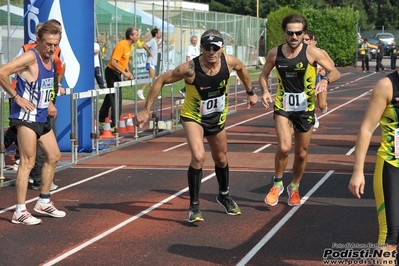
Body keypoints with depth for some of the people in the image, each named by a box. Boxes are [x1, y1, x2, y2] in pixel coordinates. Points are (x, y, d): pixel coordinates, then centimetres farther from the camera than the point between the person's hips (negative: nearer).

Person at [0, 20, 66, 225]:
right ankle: (20, 212, -6)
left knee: (53, 156, 17)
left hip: (41, 117, 9)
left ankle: (44, 202, 30)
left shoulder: (50, 59, 9)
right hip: (26, 116, -9)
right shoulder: (30, 57, -17)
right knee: (28, 162, -9)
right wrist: (16, 97, -21)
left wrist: (48, 101, 13)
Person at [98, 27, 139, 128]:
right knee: (116, 97, -9)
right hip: (112, 72, -10)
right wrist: (124, 72, -29)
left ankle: (102, 118, 31)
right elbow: (113, 62, -29)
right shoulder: (121, 45, -24)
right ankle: (115, 123, -7)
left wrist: (128, 71, 6)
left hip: (117, 73, 10)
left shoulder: (129, 45, 5)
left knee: (111, 96, 19)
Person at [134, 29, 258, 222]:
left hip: (217, 117, 4)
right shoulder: (190, 69, -31)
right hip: (193, 117, -4)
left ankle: (224, 196, 48)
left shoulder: (229, 62, -20)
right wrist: (146, 110, -22)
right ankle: (194, 206, -10)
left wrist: (251, 92, 15)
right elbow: (161, 81, -22)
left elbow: (241, 69, 5)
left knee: (221, 159, 20)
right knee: (198, 157, -25)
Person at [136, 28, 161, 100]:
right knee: (151, 78, -17)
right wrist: (149, 52, -18)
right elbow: (144, 46, -26)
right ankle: (141, 91, -20)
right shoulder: (152, 41, -12)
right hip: (151, 63, -10)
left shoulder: (155, 41, 16)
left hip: (154, 63, 10)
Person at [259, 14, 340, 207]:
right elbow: (264, 75, 10)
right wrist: (265, 91, -10)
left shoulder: (312, 52, -12)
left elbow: (335, 72, -11)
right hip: (283, 107, 0)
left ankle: (294, 187, 36)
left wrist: (326, 79, -33)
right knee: (284, 147, -19)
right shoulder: (275, 53, -5)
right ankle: (277, 184, 6)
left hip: (305, 109, 0)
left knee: (301, 153, 11)